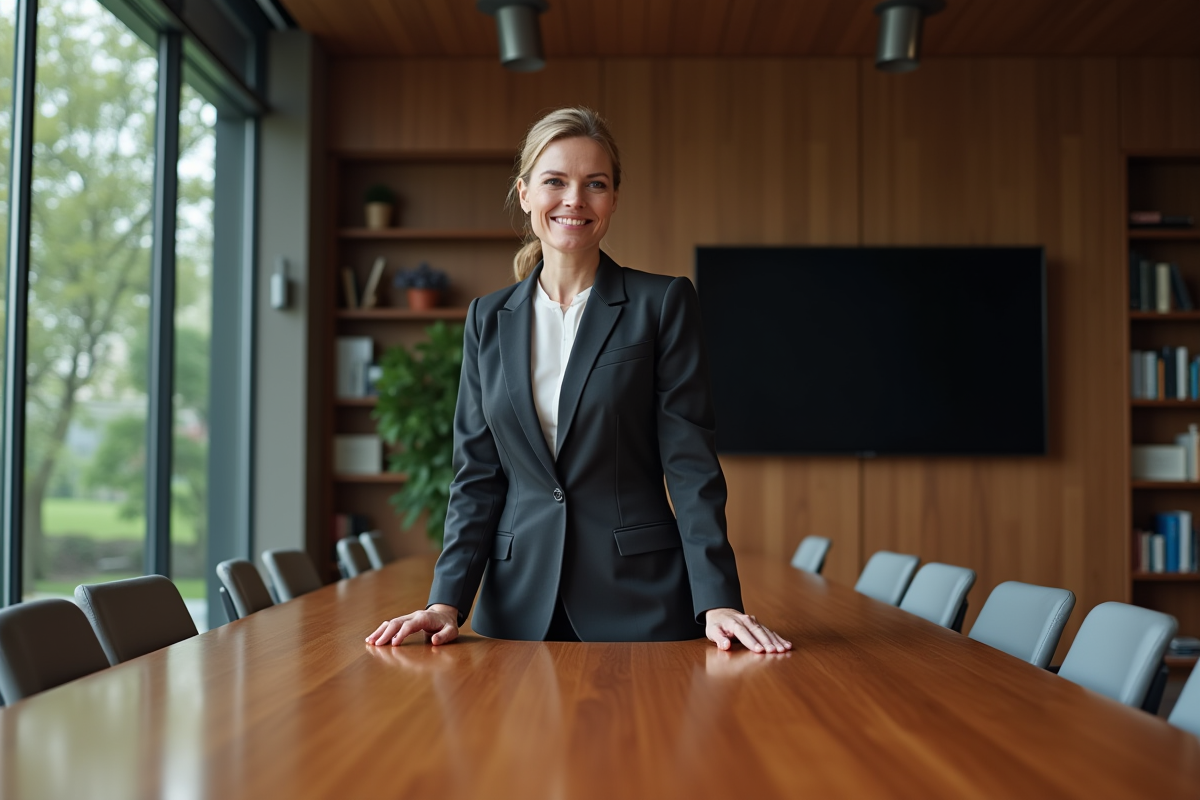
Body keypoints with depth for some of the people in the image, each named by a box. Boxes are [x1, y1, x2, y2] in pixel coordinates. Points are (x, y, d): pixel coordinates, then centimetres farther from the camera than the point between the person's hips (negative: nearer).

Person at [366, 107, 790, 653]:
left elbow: (692, 466, -5)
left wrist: (718, 601, -15)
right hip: (519, 604, 3)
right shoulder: (489, 319, 8)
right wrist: (447, 600, -4)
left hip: (638, 602, -2)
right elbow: (477, 475, 7)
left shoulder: (663, 303, -2)